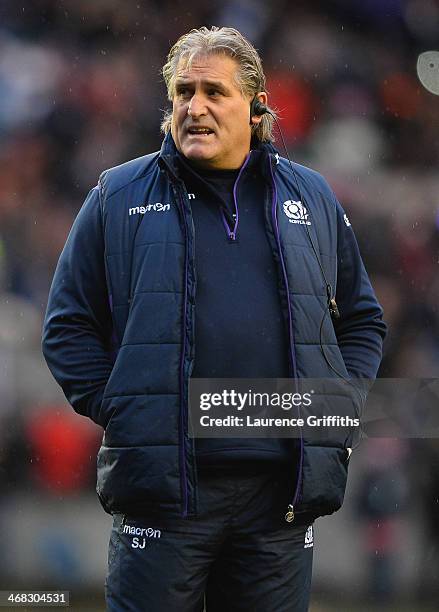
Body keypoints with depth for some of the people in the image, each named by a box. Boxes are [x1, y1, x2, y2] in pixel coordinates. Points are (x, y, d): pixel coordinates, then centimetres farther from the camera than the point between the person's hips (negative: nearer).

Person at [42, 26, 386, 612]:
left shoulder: (311, 198, 13)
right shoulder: (119, 197, 6)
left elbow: (363, 320, 20)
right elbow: (68, 326, 6)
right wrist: (115, 409, -5)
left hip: (284, 490, 2)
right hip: (163, 484, -2)